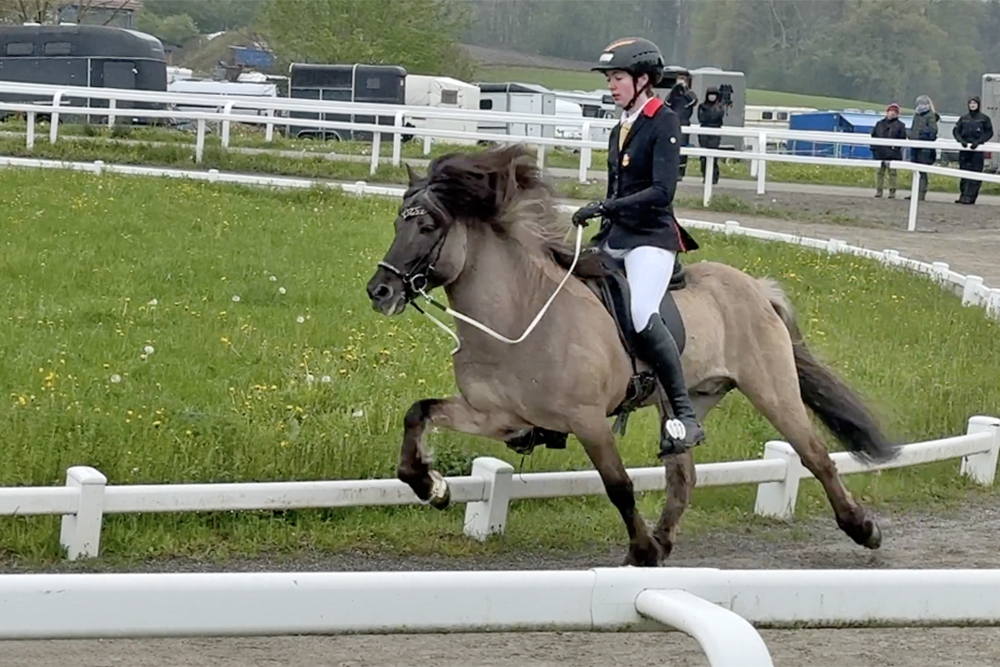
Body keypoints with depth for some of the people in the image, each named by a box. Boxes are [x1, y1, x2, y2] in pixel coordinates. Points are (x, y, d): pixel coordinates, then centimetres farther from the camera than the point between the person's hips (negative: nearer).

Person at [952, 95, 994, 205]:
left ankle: (969, 197, -12)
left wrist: (978, 142, -14)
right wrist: (961, 140, -10)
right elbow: (956, 131, 9)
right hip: (964, 150, 3)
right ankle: (963, 195, 8)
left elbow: (989, 133, -1)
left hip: (977, 150, -3)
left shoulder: (984, 118, 3)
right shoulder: (964, 118, 13)